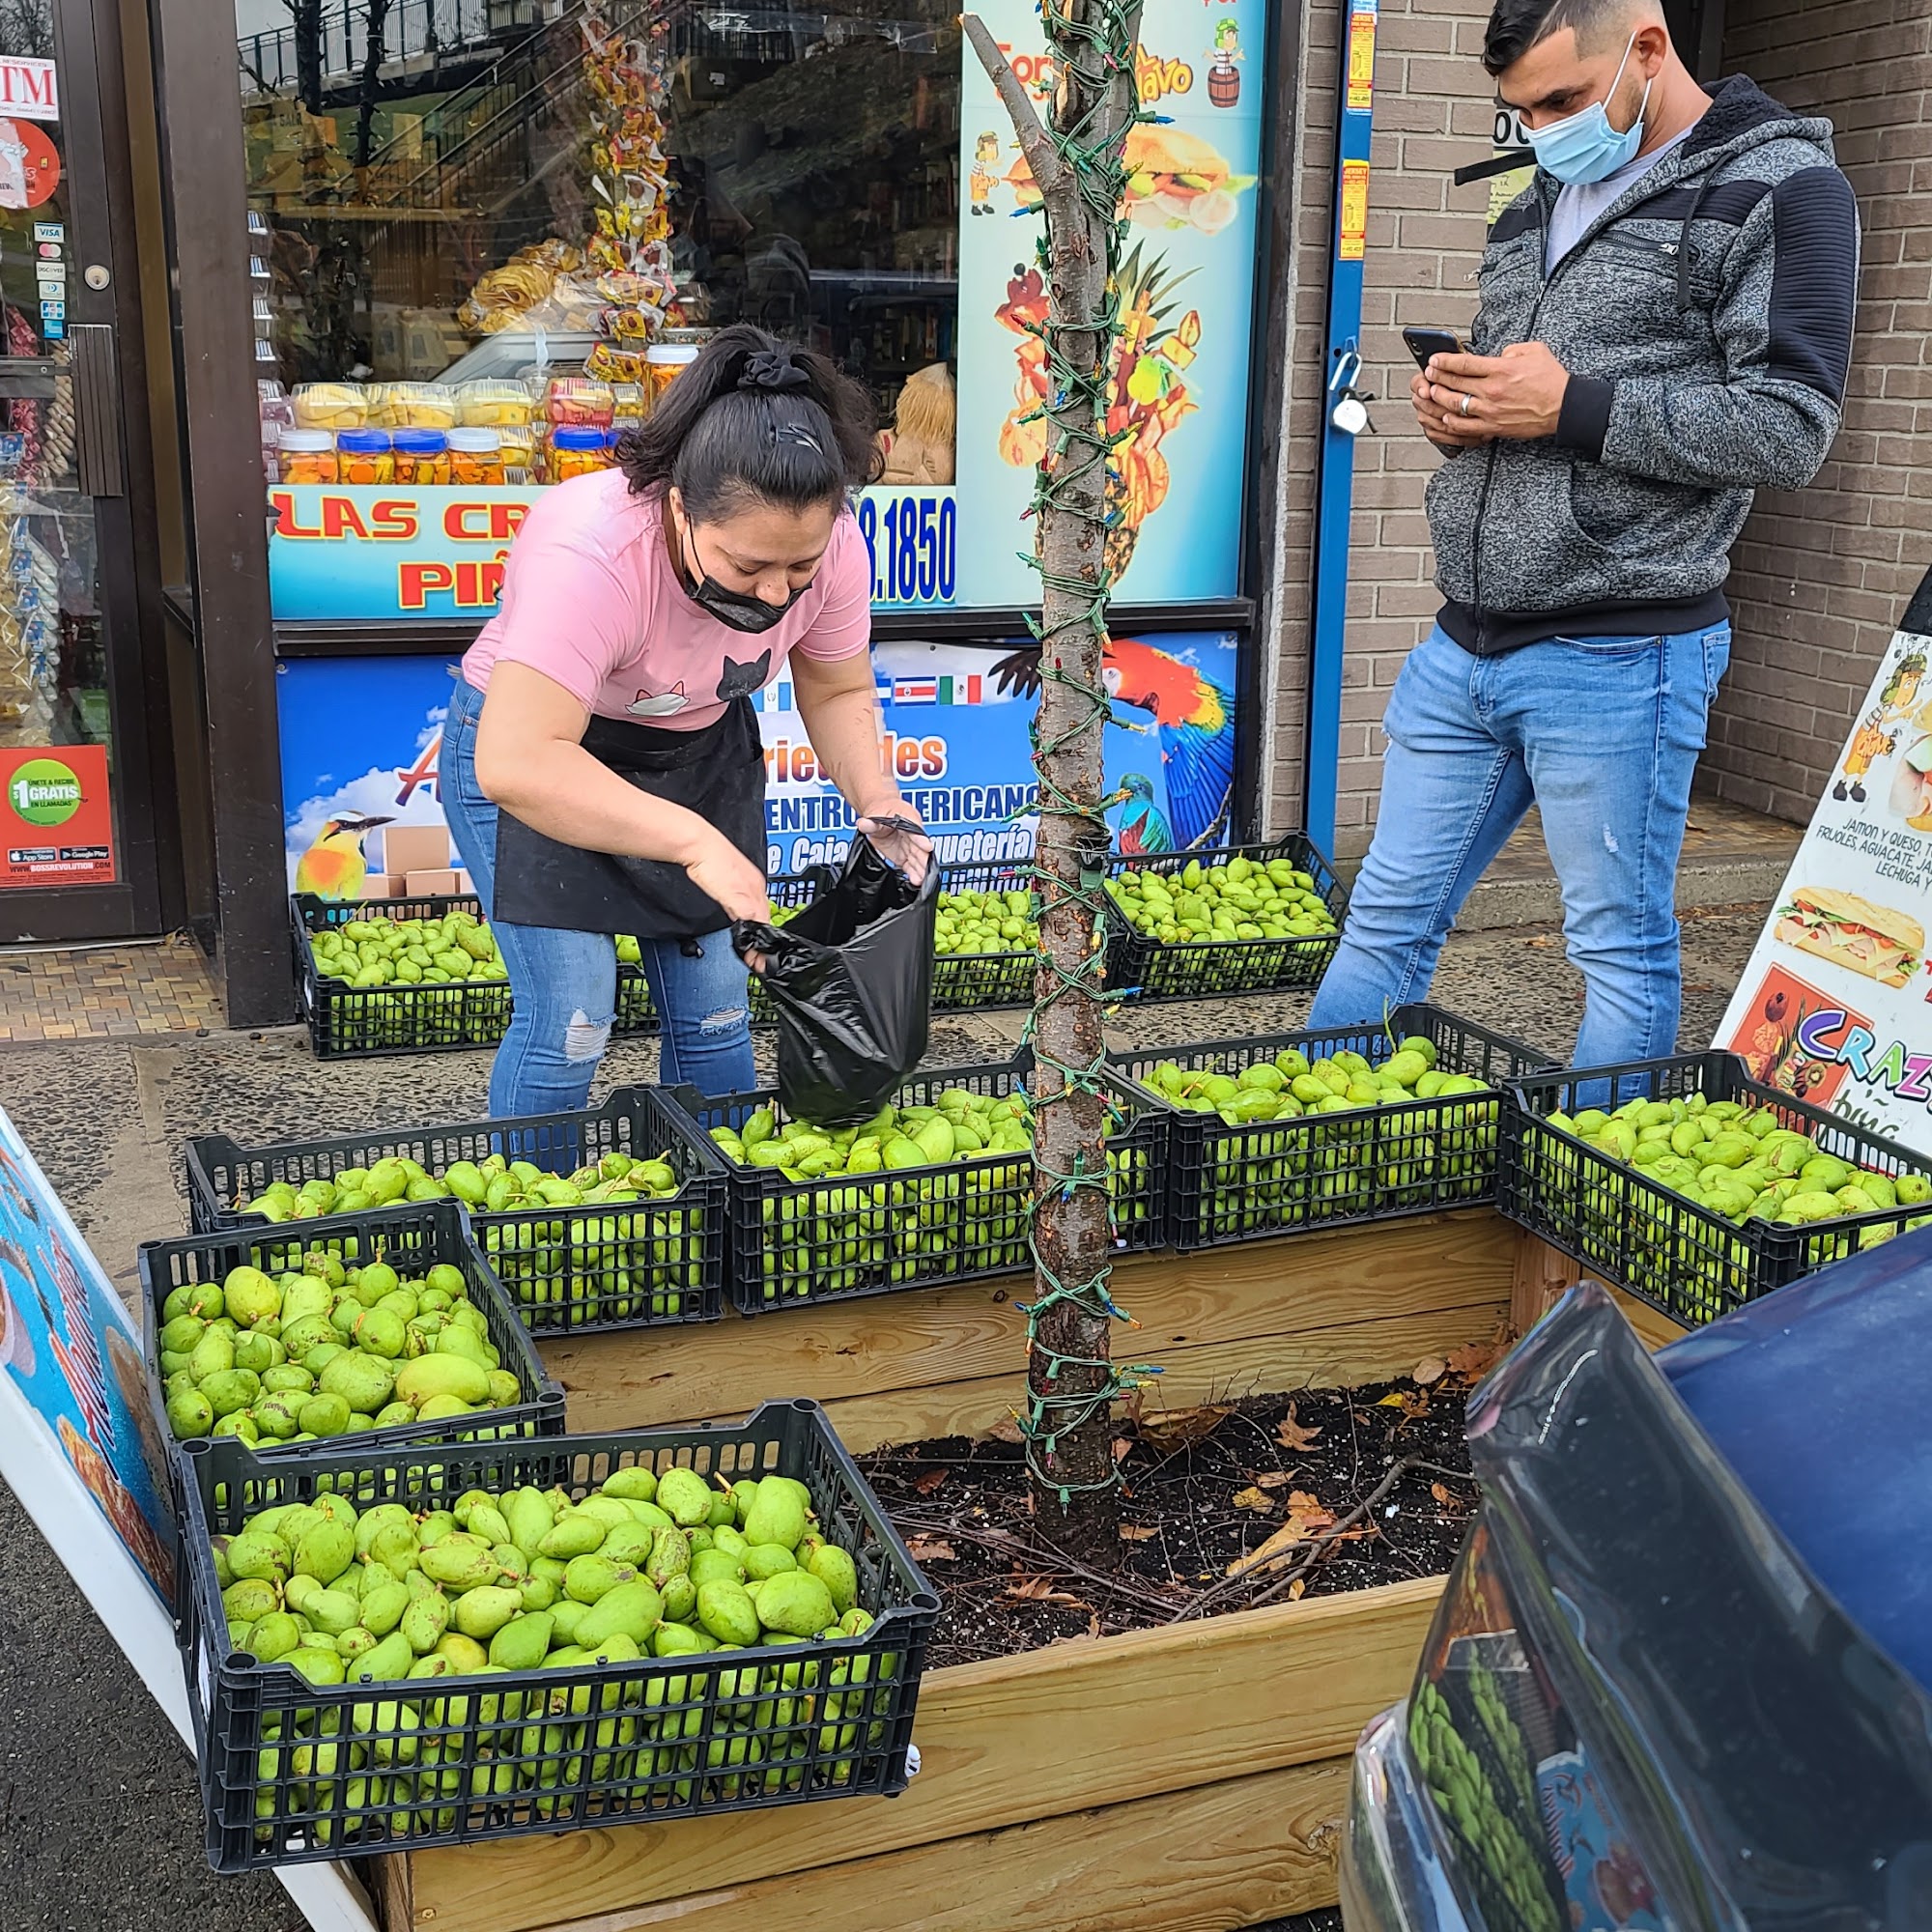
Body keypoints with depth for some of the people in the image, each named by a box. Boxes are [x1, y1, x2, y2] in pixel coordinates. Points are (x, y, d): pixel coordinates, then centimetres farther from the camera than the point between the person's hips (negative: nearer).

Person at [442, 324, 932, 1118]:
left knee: (717, 1008, 2)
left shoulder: (830, 545, -19)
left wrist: (873, 796, -20)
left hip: (700, 750, 5)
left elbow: (838, 693, -1)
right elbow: (514, 764, -44)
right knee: (571, 1018, -12)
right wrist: (694, 842, -47)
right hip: (534, 738, -5)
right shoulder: (591, 553, -37)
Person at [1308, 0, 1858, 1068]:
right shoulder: (1538, 201, 18)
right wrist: (1453, 399, 4)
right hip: (1463, 647, 7)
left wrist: (1572, 406, -18)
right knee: (1385, 928, 12)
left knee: (1623, 955, 4)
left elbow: (1788, 429, -12)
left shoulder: (1780, 186, -4)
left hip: (1615, 658, -7)